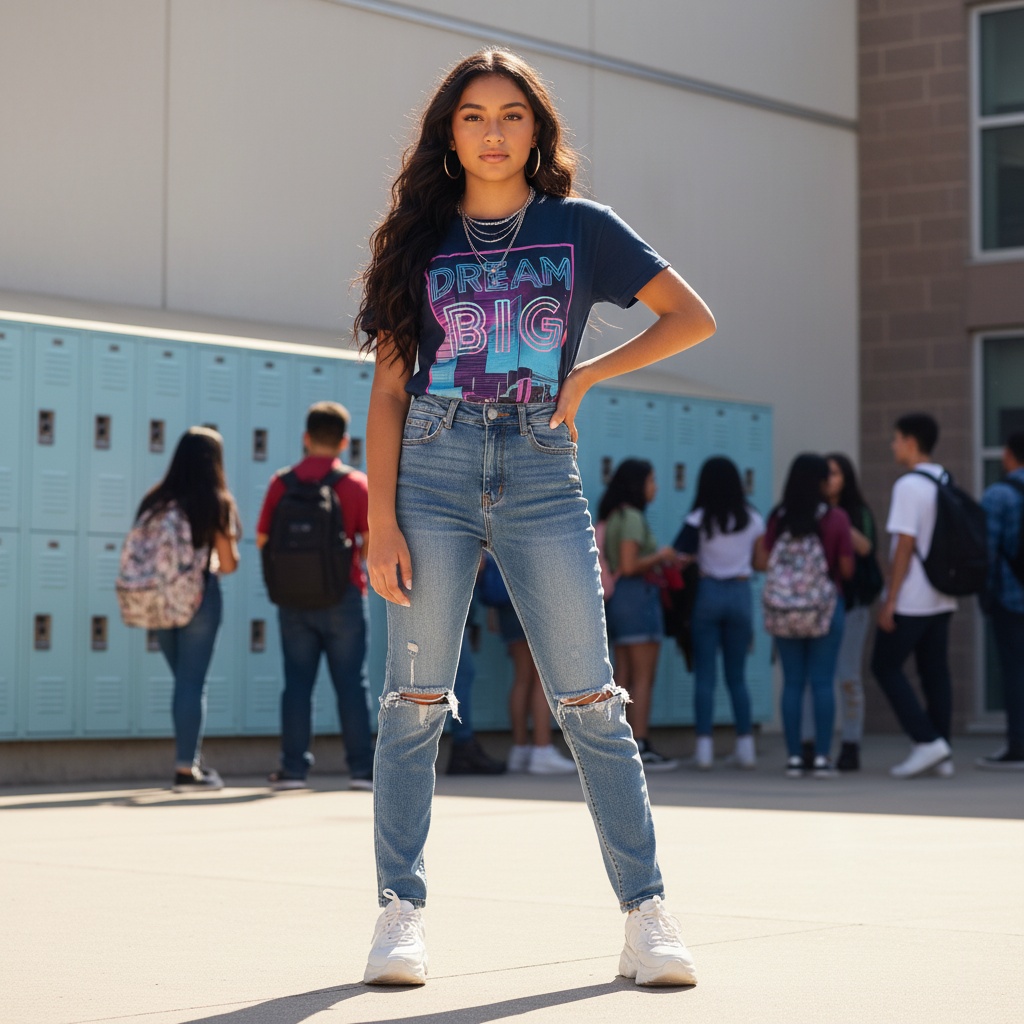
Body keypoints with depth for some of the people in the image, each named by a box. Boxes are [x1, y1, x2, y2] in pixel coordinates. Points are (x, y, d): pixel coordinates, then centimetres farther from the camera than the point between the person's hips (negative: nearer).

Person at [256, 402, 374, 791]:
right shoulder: (356, 484, -5)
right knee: (351, 682, 3)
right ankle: (361, 767, 3)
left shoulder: (281, 483, 0)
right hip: (343, 597, -2)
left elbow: (262, 540, 1)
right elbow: (373, 543, -8)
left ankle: (294, 768, 5)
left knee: (297, 682, 7)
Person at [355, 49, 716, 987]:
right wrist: (382, 519, -4)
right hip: (432, 471, 1)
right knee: (415, 702, -3)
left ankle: (647, 912, 0)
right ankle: (401, 914, 3)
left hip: (541, 476, -1)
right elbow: (389, 388, 7)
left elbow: (693, 318, 11)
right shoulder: (420, 240, 12)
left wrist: (585, 377, 2)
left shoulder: (579, 227, 10)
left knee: (589, 704, -4)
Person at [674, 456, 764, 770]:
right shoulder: (753, 519, 2)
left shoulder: (699, 519, -8)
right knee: (737, 675, 11)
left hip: (708, 592, -2)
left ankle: (704, 747, -3)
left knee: (705, 675, 1)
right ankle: (745, 744, 9)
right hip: (741, 594, 2)